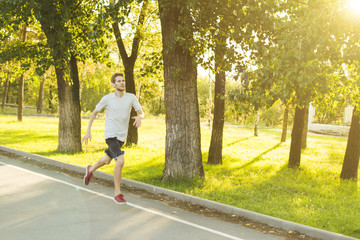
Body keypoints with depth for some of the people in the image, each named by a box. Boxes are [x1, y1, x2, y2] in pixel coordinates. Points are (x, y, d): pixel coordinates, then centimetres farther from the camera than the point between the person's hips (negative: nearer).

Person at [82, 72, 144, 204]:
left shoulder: (131, 97, -4)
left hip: (122, 136, 5)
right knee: (120, 161, -23)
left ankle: (91, 169, 56)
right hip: (110, 135, -5)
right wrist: (88, 131, 1)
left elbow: (142, 113, -3)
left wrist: (139, 117, -29)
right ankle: (117, 193, -10)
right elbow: (94, 113, 4)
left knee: (107, 160, 24)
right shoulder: (107, 99, -9)